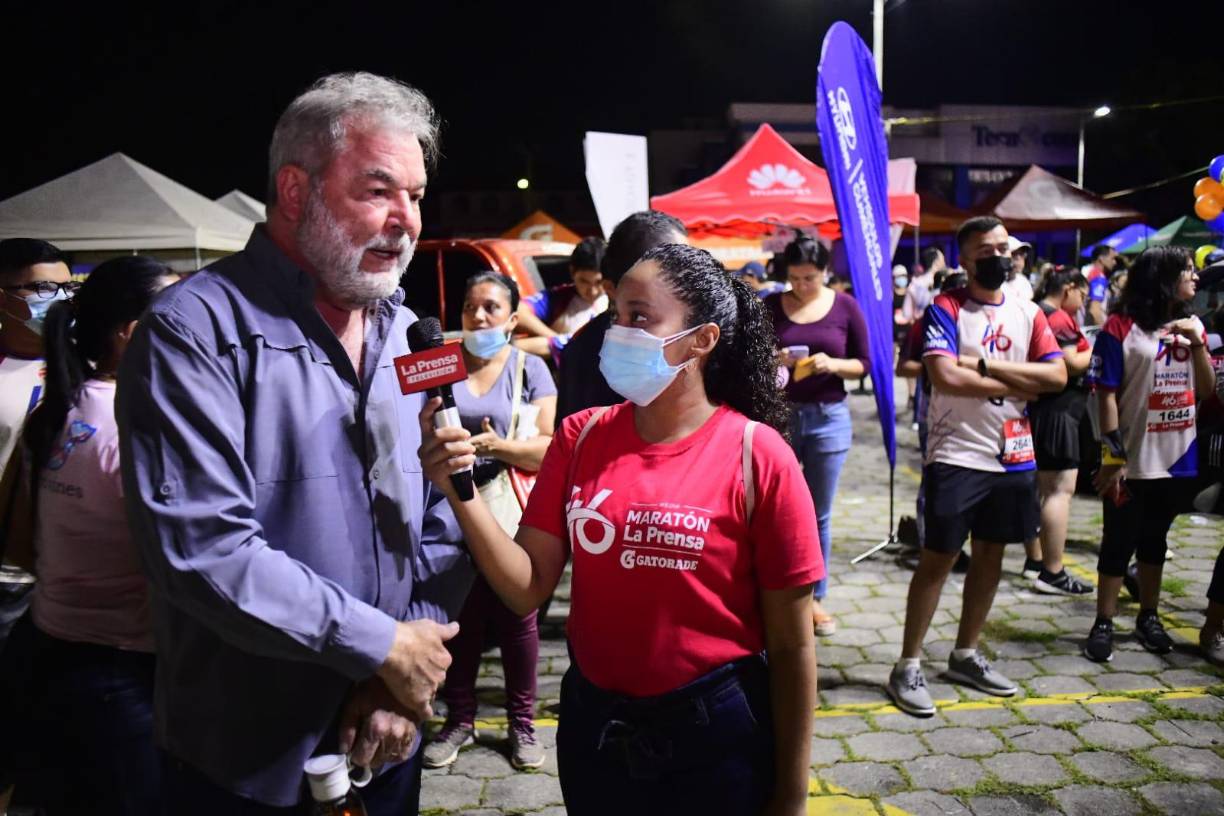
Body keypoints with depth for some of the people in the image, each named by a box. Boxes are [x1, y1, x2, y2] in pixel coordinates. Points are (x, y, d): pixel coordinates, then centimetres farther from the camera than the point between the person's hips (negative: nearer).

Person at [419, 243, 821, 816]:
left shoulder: (756, 455, -15)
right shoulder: (580, 437, -3)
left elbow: (790, 645, -10)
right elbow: (528, 587, -5)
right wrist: (462, 492, -20)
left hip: (714, 735, -3)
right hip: (592, 725, 4)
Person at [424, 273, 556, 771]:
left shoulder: (530, 368, 4)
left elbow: (548, 447, -3)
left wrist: (501, 446, -19)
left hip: (510, 512, -1)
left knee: (516, 618, 4)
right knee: (458, 618, 6)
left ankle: (522, 722, 20)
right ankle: (460, 719, 23)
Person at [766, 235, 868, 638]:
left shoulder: (845, 307, 0)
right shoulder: (770, 306, 0)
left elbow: (863, 363, 4)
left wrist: (833, 364, -15)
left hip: (829, 418, 0)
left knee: (819, 514, 8)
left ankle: (814, 597, 20)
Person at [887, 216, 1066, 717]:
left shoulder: (1028, 313, 9)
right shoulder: (946, 309, -6)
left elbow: (1057, 376, -4)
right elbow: (945, 377, -22)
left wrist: (984, 364, -13)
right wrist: (1015, 383, -11)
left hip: (1012, 455, 6)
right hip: (956, 455, -6)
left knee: (990, 554, 13)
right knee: (938, 557, -2)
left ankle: (965, 656, 28)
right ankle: (908, 667, 6)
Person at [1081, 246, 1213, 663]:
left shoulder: (1192, 325, 9)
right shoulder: (1121, 328, -10)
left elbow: (1206, 391, 7)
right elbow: (1106, 395, -12)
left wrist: (1198, 344, -7)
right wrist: (1113, 457, -15)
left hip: (1177, 459, 5)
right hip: (1132, 461, -5)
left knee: (1155, 539, 16)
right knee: (1119, 542, 2)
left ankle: (1148, 618, 28)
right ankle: (1103, 624, 13)